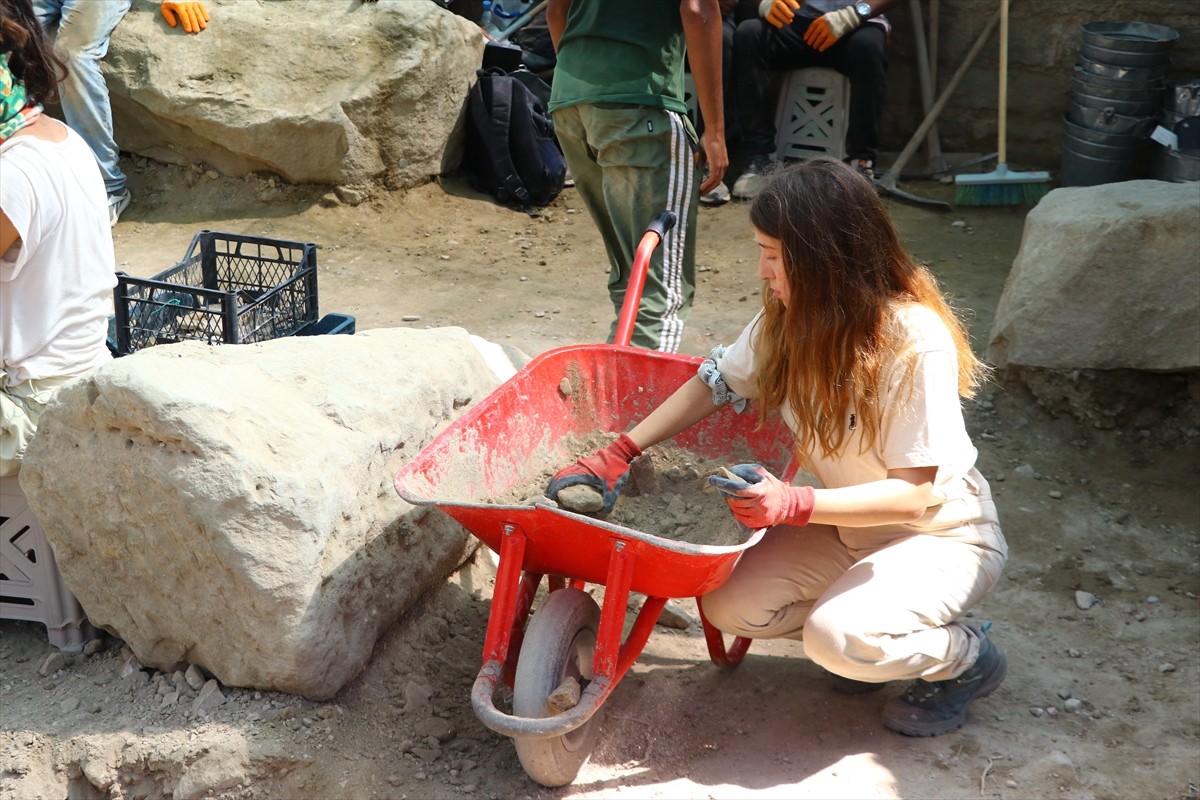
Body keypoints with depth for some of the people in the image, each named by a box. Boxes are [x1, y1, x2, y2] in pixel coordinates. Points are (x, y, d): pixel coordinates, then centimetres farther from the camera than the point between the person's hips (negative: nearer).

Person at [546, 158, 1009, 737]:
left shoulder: (916, 343, -29)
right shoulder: (786, 319, -9)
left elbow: (915, 493, -28)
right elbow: (716, 383, 4)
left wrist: (795, 504, -40)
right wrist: (619, 454, -5)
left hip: (944, 534, -6)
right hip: (846, 524, 7)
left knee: (837, 636, -30)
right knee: (728, 604, -12)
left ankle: (966, 658, 0)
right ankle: (863, 639, 11)